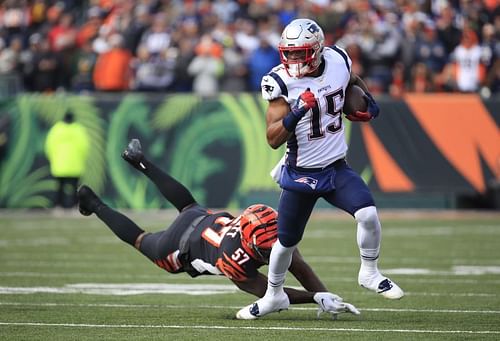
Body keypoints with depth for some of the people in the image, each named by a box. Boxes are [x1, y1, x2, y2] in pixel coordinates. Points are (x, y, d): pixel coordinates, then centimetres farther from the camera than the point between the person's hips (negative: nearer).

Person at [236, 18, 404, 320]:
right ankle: (274, 296, 35)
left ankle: (369, 273, 4)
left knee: (368, 214, -21)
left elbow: (354, 81, 20)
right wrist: (297, 113, -36)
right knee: (287, 240, 10)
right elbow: (273, 139, -22)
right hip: (301, 173, -2)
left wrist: (369, 104, 2)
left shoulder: (338, 62, -7)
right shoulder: (283, 83, -18)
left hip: (337, 169, 2)